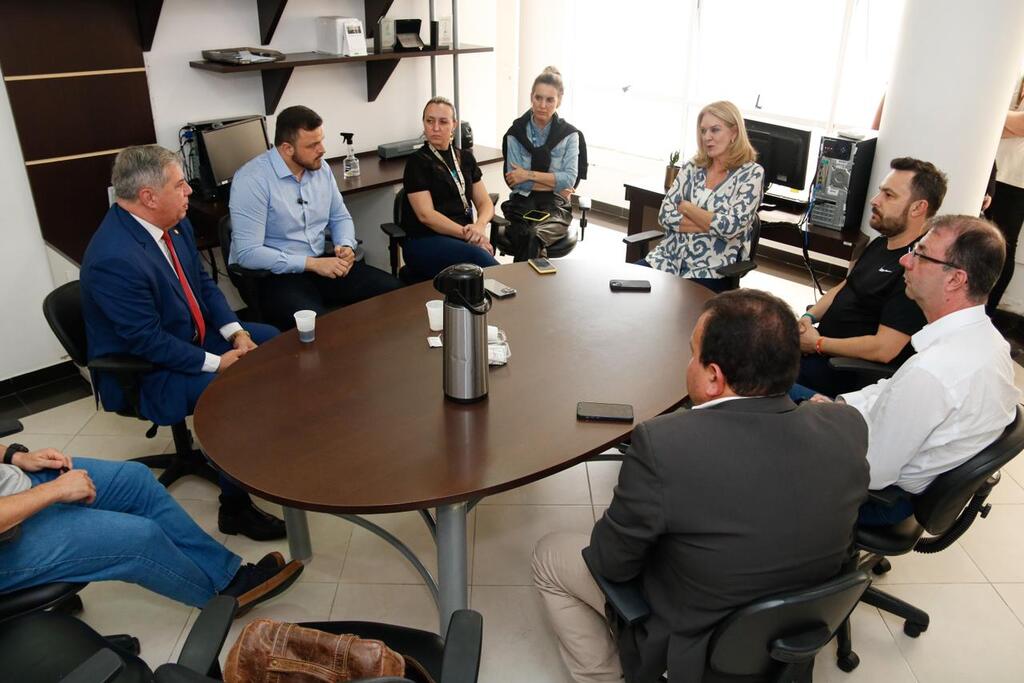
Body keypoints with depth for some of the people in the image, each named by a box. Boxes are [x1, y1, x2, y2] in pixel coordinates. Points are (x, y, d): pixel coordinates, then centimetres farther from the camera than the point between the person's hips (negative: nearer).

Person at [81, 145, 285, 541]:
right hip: (142, 369, -9)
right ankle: (235, 508, -8)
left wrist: (236, 333, -6)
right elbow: (148, 342, -27)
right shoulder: (114, 259, -31)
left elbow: (203, 282, 7)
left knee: (270, 340, 8)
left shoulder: (174, 223, -4)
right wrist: (217, 362, -22)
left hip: (192, 335, 9)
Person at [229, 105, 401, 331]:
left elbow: (340, 217, 19)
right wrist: (312, 264, -22)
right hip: (275, 274, -7)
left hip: (320, 263, 7)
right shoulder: (253, 179, -15)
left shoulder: (321, 169, 5)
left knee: (392, 290, -10)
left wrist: (346, 246, -5)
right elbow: (248, 253, -20)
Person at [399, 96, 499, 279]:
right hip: (425, 240, -4)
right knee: (477, 257, -35)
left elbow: (485, 202, 13)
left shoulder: (465, 158, 18)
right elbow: (426, 214, -9)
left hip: (463, 238, 4)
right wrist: (467, 234, -19)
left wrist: (479, 226, -11)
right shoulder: (417, 162, 2)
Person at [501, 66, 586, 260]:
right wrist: (554, 185, -7)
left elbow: (570, 180, -7)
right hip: (522, 203, 0)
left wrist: (529, 174, -11)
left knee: (534, 236, -34)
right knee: (526, 236, -34)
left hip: (556, 207, 0)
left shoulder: (569, 135, 3)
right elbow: (514, 182, -4)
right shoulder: (516, 133, 3)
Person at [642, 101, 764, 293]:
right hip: (670, 256, 4)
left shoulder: (752, 173, -3)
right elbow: (666, 215, 0)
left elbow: (730, 227, -14)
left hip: (710, 270, -4)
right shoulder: (692, 167, 9)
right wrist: (712, 224, -10)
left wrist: (686, 207, -4)